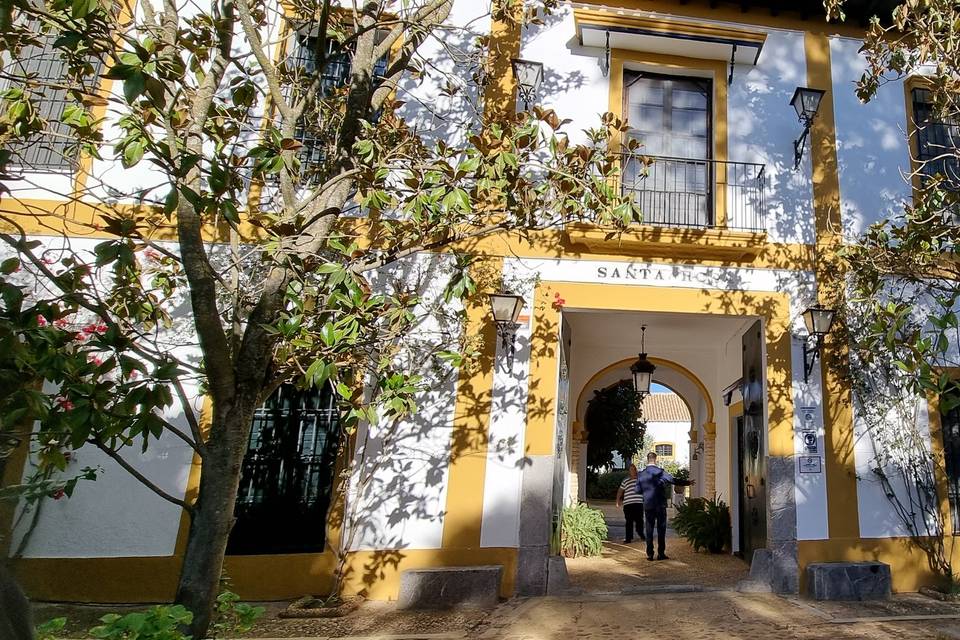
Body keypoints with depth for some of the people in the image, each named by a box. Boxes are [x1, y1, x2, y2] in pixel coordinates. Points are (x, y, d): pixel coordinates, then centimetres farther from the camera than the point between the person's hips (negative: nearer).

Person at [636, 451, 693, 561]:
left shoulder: (641, 474, -1)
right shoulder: (660, 472, -9)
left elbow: (638, 490, 2)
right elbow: (674, 481, -8)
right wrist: (687, 482, 4)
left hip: (648, 505, 2)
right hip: (660, 505, -2)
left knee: (649, 530, 7)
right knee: (661, 529, 6)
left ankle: (650, 554, 8)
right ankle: (661, 554, 8)